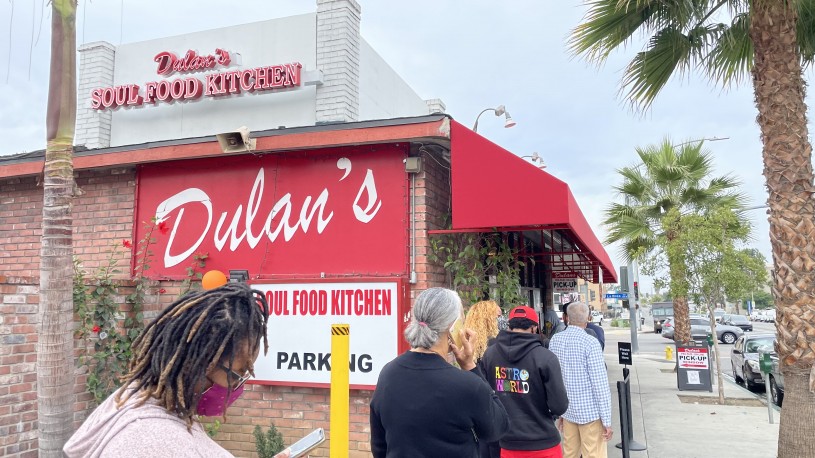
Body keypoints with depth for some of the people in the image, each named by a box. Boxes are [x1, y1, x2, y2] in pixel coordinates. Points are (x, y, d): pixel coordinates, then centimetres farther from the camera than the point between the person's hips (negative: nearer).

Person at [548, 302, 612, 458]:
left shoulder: (555, 340, 2)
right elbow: (600, 384, -15)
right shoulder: (590, 343, -14)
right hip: (591, 411, -5)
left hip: (567, 410, 5)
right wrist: (607, 420, -9)